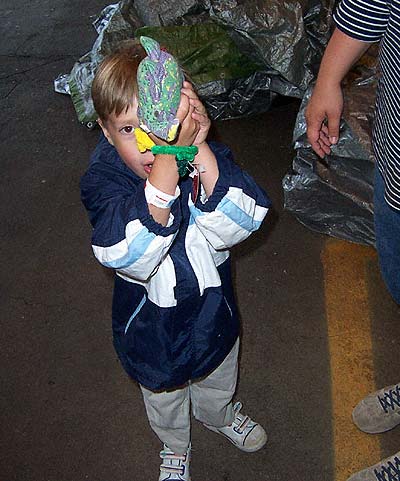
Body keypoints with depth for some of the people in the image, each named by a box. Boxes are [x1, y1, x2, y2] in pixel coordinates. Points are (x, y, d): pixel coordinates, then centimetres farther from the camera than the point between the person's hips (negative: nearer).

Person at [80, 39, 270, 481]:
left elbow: (233, 228, -36)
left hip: (212, 308, 3)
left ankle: (218, 415, 66)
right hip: (152, 324, -2)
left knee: (218, 378, 32)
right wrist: (169, 158, -55)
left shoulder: (209, 159, -21)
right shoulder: (102, 181, -29)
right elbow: (133, 257, -46)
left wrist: (199, 151, -47)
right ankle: (174, 444, 59)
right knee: (163, 395, 27)